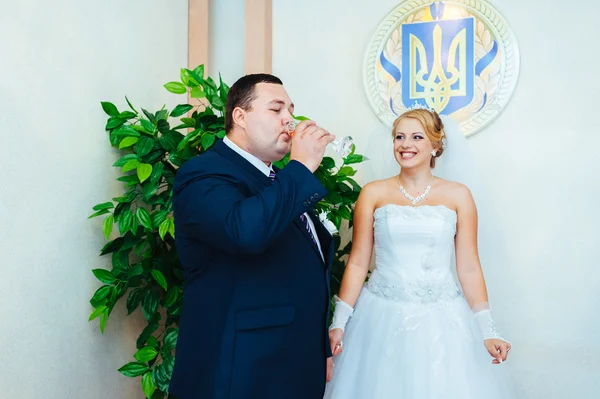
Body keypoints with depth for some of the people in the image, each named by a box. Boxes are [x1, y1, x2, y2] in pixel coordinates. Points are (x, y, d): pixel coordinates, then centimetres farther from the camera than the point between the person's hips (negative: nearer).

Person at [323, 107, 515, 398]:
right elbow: (358, 263, 2)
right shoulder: (373, 194, 2)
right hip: (382, 318, 0)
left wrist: (487, 330, -1)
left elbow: (469, 268, 3)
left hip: (442, 320, 0)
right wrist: (339, 322, -3)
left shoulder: (458, 195, 2)